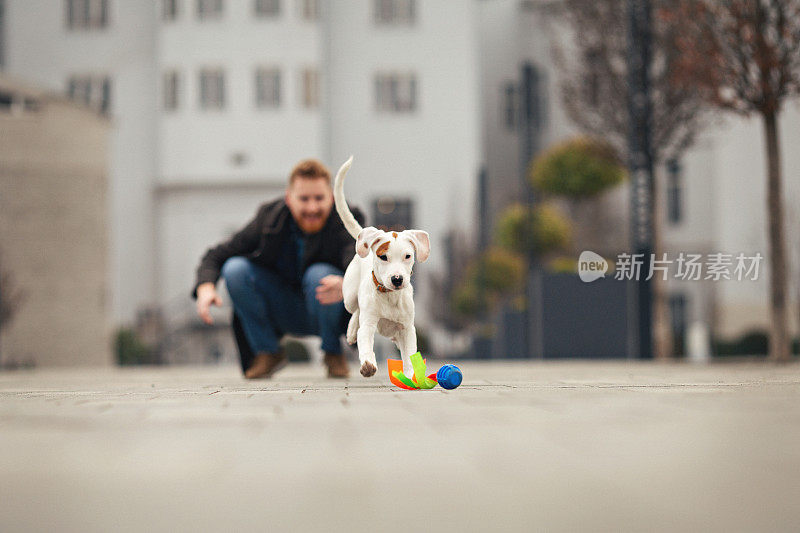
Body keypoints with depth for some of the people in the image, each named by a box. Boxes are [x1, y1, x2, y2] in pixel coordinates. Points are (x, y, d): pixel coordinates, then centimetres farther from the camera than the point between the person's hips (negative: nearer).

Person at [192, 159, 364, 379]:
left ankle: (333, 352, -7)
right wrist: (205, 287, -31)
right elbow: (216, 256, -9)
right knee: (234, 269, -20)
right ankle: (267, 352, -3)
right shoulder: (269, 218, -14)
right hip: (284, 312, 3)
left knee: (319, 275, -34)